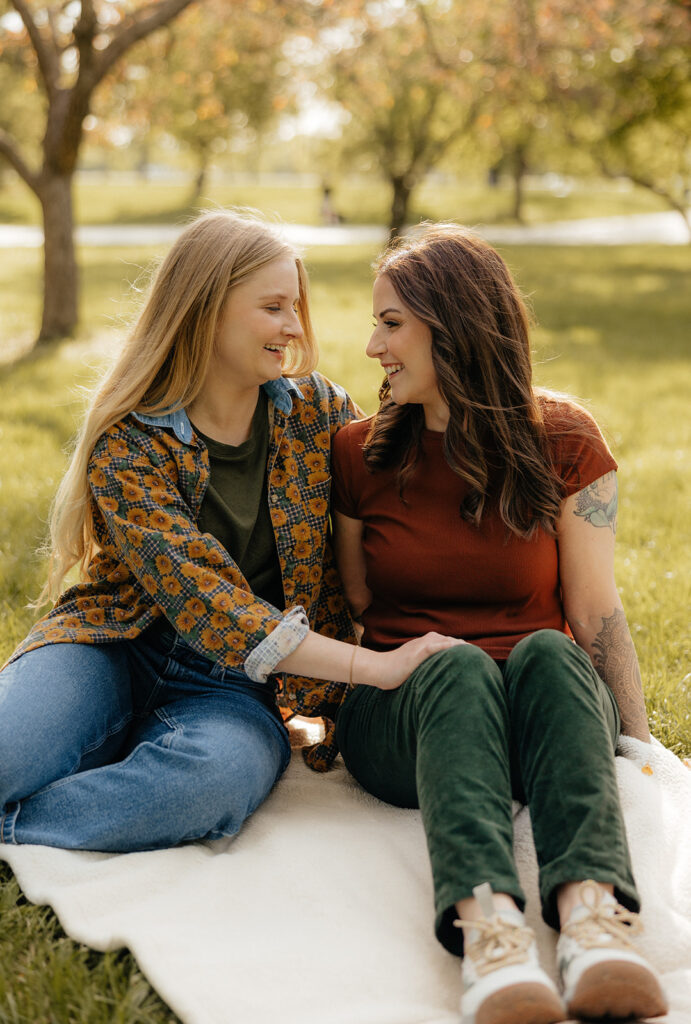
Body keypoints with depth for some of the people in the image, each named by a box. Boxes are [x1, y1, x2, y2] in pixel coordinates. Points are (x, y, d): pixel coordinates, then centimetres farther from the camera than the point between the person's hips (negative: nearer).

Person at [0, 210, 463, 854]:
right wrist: (374, 665, -26)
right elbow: (207, 605, -21)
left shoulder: (319, 412, 2)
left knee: (218, 774, -36)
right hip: (114, 650, -2)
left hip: (231, 686, 3)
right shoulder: (127, 446, -11)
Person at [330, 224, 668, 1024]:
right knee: (458, 663, -35)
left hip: (543, 707, 0)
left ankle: (593, 915, -57)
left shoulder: (562, 441, 3)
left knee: (548, 653, -35)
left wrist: (640, 746, -3)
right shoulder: (360, 454, 7)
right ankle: (486, 924, -60)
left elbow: (595, 612, 1)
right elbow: (353, 610, 12)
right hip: (404, 712, 0)